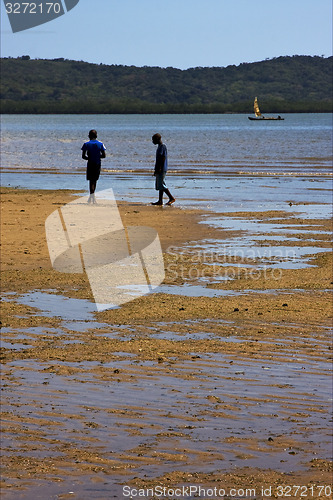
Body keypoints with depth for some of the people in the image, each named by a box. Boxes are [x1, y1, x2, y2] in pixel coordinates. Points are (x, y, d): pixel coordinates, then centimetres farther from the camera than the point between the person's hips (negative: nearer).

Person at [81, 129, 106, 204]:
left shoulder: (86, 144, -4)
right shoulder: (100, 144, 1)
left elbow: (83, 156, -8)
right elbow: (104, 155, -1)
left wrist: (88, 158, 11)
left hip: (90, 163, -2)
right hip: (98, 164, 2)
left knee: (91, 180, -3)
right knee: (95, 180, 15)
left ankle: (92, 195, -23)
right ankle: (92, 196, 24)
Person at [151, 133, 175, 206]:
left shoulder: (162, 147, -11)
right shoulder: (159, 147, 19)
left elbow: (163, 158, -19)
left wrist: (159, 168, -23)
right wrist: (156, 170, 23)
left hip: (162, 169, -10)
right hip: (159, 170, 10)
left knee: (161, 185, -12)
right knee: (159, 185, 8)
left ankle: (171, 198, -10)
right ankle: (160, 201, 8)